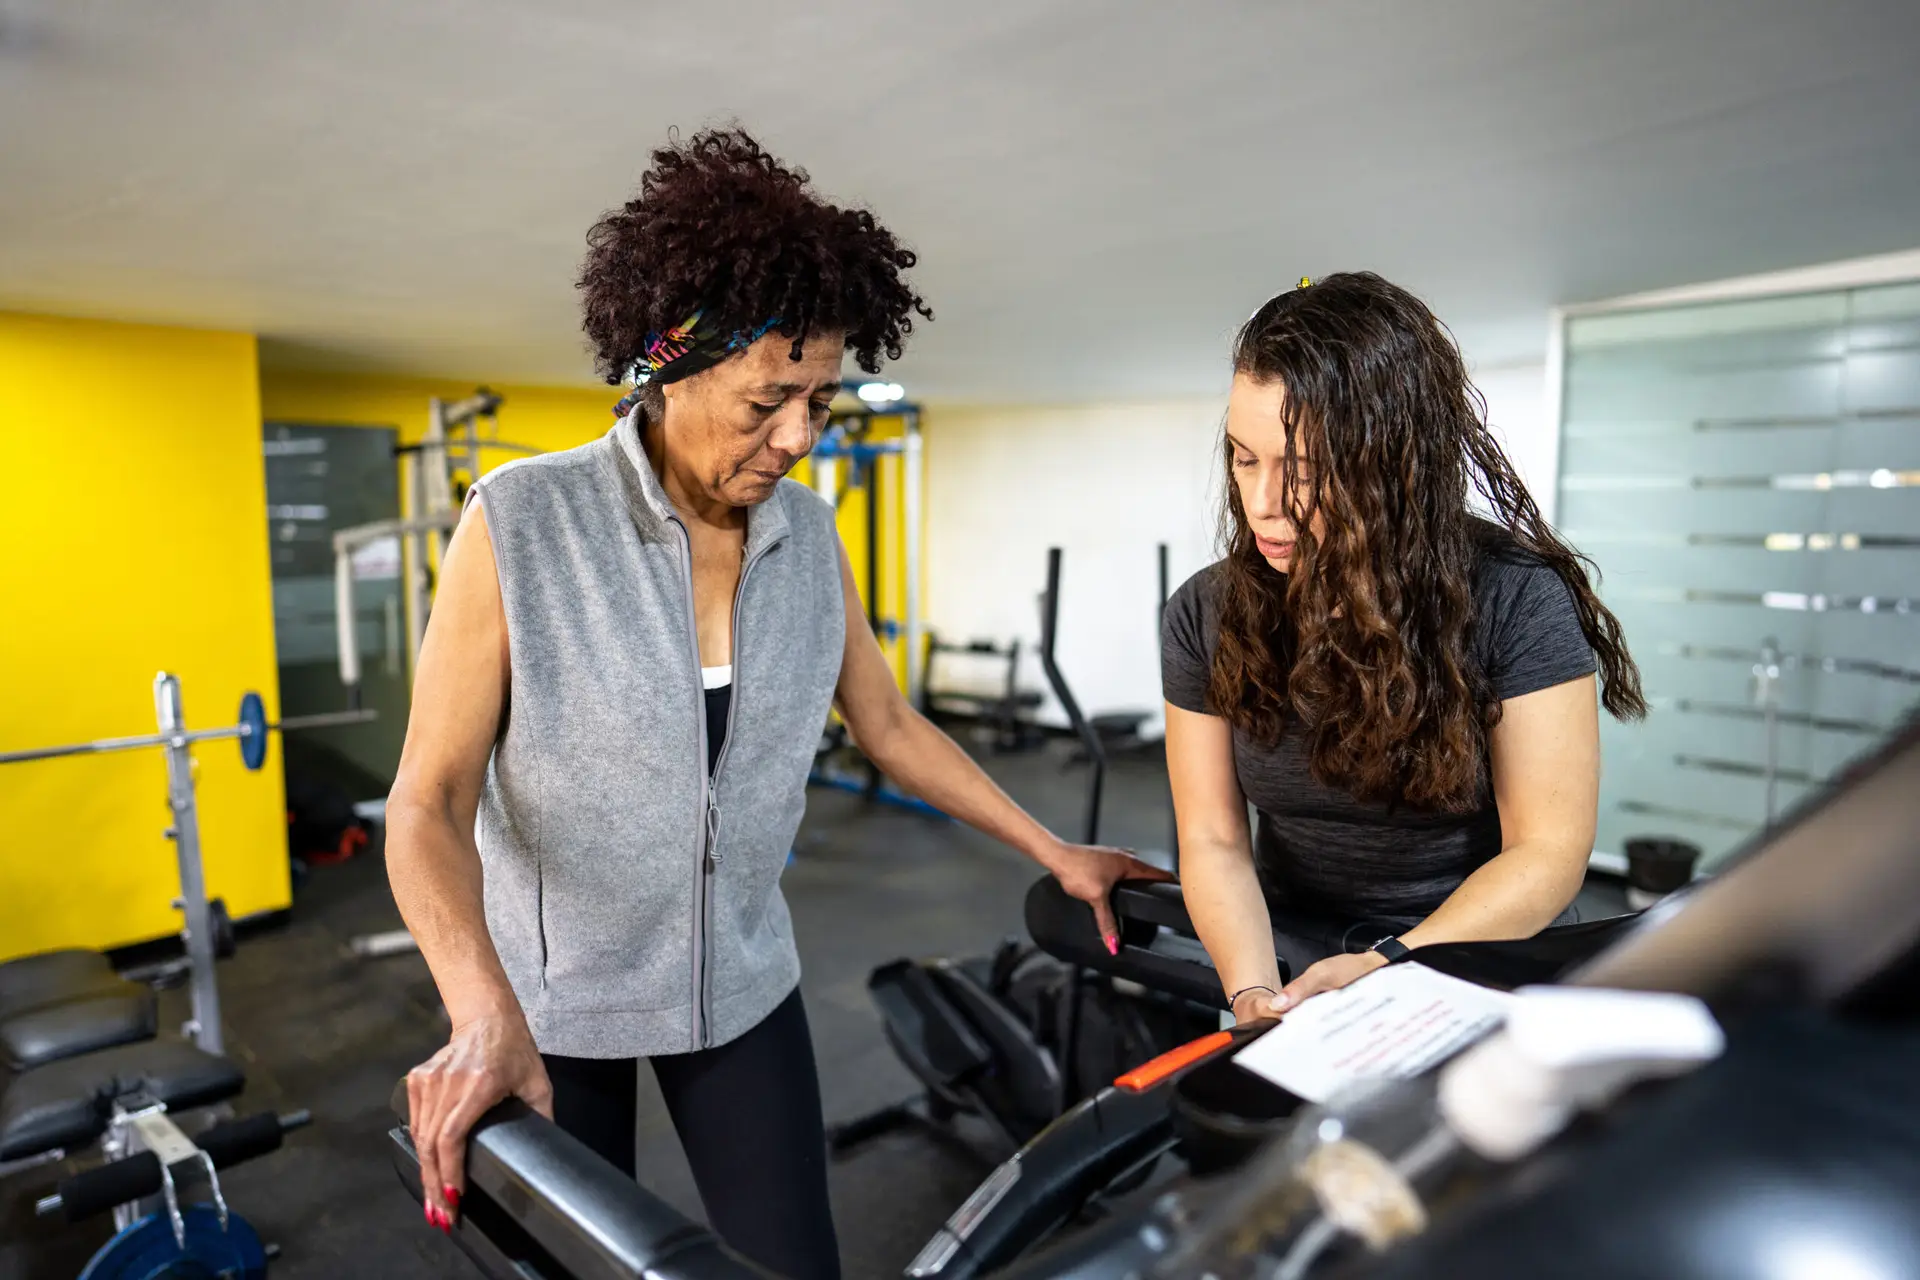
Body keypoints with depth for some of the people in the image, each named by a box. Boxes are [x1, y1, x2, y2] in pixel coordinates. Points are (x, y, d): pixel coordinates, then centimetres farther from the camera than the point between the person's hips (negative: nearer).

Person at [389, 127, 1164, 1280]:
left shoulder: (811, 535, -4)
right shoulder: (521, 523, -17)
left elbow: (889, 724, 5)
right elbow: (430, 803, -18)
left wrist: (1056, 853, 4)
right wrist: (488, 1018, -33)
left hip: (741, 975, 3)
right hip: (555, 993, -2)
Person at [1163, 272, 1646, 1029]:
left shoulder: (1515, 599, -12)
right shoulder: (1205, 615, -4)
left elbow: (1549, 850, -11)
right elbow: (1212, 840, -5)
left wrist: (1386, 967, -23)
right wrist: (1253, 991, -22)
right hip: (1295, 964, 2)